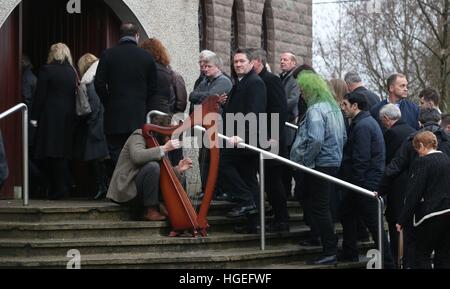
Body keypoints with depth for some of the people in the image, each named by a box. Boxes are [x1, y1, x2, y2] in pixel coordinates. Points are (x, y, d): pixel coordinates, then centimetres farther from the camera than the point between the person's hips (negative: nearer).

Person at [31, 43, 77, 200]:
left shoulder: (47, 70, -6)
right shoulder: (72, 72, 9)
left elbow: (40, 95, -8)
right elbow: (74, 95, 10)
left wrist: (34, 117, -4)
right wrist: (71, 115, 14)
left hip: (50, 117, -5)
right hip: (68, 118, 5)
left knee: (50, 154, -2)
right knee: (63, 154, 11)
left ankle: (56, 189, -6)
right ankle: (63, 187, 11)